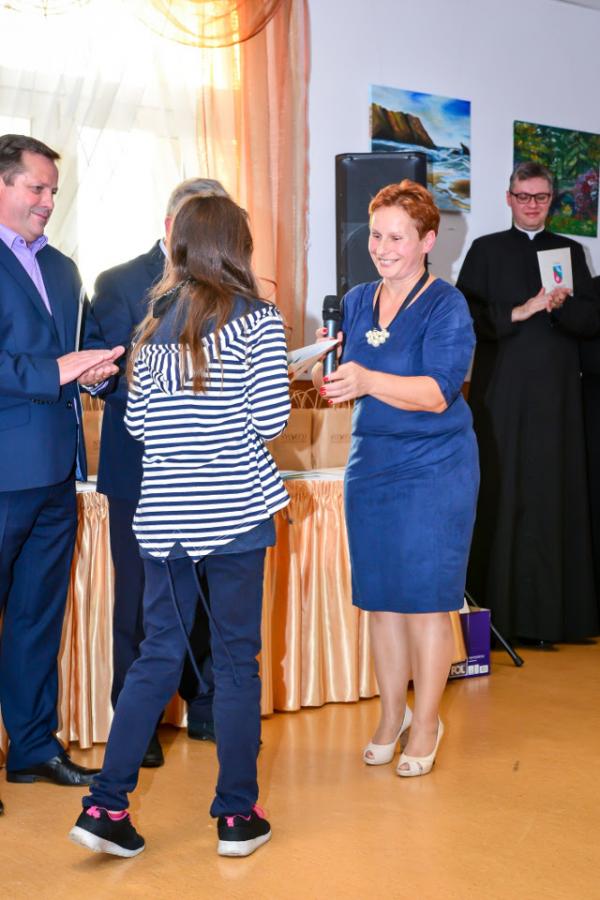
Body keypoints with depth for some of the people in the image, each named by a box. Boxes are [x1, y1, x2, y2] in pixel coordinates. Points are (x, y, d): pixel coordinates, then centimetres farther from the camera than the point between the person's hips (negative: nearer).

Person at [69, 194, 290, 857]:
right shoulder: (257, 319, -6)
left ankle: (106, 804, 9)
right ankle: (237, 815, 14)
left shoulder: (156, 322, 8)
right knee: (236, 658, 6)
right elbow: (269, 420, -10)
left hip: (164, 513, 4)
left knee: (158, 655, 12)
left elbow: (138, 421, 7)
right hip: (234, 509, -4)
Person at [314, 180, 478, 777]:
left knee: (424, 599, -1)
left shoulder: (446, 306, -9)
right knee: (379, 598, 10)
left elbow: (437, 393, -21)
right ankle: (391, 712, 27)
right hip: (370, 465, 5)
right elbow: (342, 388, 12)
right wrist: (324, 373, -11)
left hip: (433, 469, -5)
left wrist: (365, 380, -34)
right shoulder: (356, 302, 9)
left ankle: (425, 723, 15)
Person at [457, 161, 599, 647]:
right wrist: (521, 311, -15)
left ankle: (552, 614, 4)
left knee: (557, 499, 0)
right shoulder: (486, 250, 7)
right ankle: (501, 615, 0)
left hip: (557, 393, 2)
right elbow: (467, 315, -5)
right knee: (503, 498, -4)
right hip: (502, 393, -2)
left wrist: (560, 305, -13)